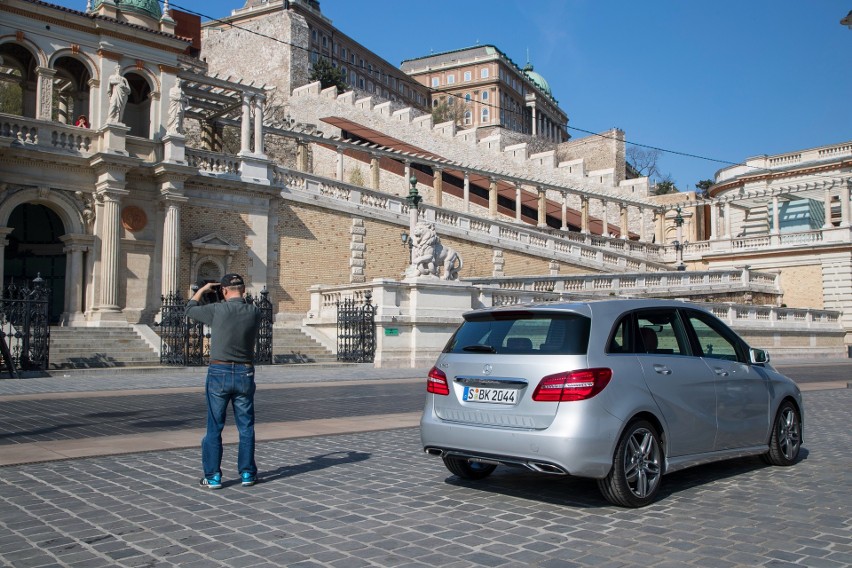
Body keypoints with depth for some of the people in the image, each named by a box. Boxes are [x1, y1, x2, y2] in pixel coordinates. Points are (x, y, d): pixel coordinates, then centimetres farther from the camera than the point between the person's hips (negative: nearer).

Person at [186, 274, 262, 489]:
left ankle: (213, 476, 11)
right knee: (246, 427, 11)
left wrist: (203, 289, 22)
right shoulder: (254, 312, -3)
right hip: (245, 374, 2)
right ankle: (247, 473, 15)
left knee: (214, 427, 7)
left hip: (219, 373, -2)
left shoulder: (217, 310, -10)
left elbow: (190, 308, 8)